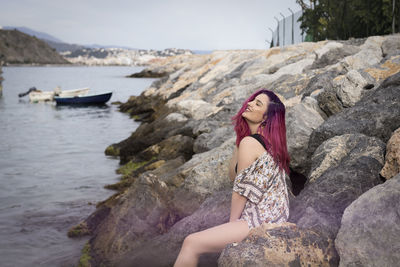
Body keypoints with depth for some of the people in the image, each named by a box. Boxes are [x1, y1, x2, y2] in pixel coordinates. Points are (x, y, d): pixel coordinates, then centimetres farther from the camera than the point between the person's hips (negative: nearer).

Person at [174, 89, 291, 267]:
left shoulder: (250, 143, -17)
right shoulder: (270, 142, 11)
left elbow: (242, 190, -12)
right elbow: (233, 176, 14)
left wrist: (232, 221, 3)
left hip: (261, 221, -10)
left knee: (191, 243, -10)